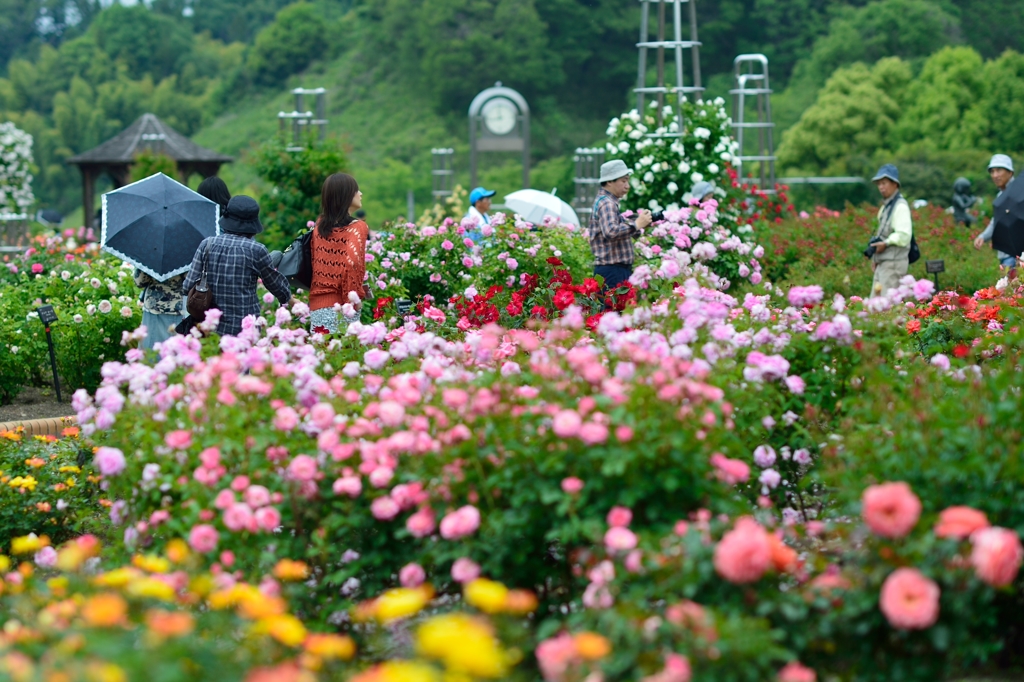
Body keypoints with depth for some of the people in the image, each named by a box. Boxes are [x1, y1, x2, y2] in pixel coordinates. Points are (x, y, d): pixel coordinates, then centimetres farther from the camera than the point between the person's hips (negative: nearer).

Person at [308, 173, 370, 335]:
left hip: (317, 304, 6)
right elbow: (352, 263, -18)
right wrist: (356, 296, -11)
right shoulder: (357, 227, -8)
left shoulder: (320, 225, 10)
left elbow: (314, 261, 12)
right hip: (339, 306, -6)